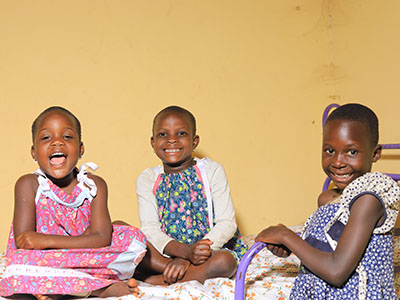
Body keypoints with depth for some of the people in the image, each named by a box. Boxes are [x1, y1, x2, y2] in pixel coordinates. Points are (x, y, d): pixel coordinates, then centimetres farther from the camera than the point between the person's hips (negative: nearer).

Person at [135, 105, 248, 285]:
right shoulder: (147, 179, 3)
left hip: (214, 248, 0)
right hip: (166, 254, 1)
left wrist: (185, 260, -23)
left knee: (224, 261, -36)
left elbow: (227, 222, -9)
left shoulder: (212, 171, -2)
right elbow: (149, 228, -8)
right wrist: (186, 252, -28)